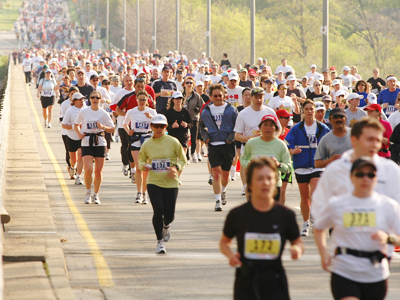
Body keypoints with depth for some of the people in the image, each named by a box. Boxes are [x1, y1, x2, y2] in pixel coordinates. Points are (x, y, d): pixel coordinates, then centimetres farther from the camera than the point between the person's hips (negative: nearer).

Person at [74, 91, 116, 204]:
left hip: (100, 143, 1)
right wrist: (79, 133, -4)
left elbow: (112, 129, 4)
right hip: (86, 143, -1)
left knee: (98, 171, 2)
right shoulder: (83, 112, 1)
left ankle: (96, 195, 19)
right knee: (88, 170, -14)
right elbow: (76, 125, 15)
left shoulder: (103, 113, 0)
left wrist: (103, 127, -15)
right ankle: (88, 193, 9)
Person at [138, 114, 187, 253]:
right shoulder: (147, 144, 2)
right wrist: (143, 166, -9)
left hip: (171, 183, 0)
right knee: (158, 210, -13)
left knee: (169, 214, 2)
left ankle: (166, 226, 42)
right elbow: (141, 160, 15)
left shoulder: (173, 142, -2)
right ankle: (160, 241, 3)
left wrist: (176, 168, -15)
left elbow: (183, 160, 5)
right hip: (154, 183, 0)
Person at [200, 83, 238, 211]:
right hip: (213, 145, 0)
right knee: (216, 172, -12)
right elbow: (202, 126, 22)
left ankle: (223, 190, 42)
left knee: (225, 174, 11)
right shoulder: (206, 111, 7)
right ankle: (218, 200, -10)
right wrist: (205, 136, 4)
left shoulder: (231, 110, 2)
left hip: (227, 145, 0)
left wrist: (232, 137, -10)